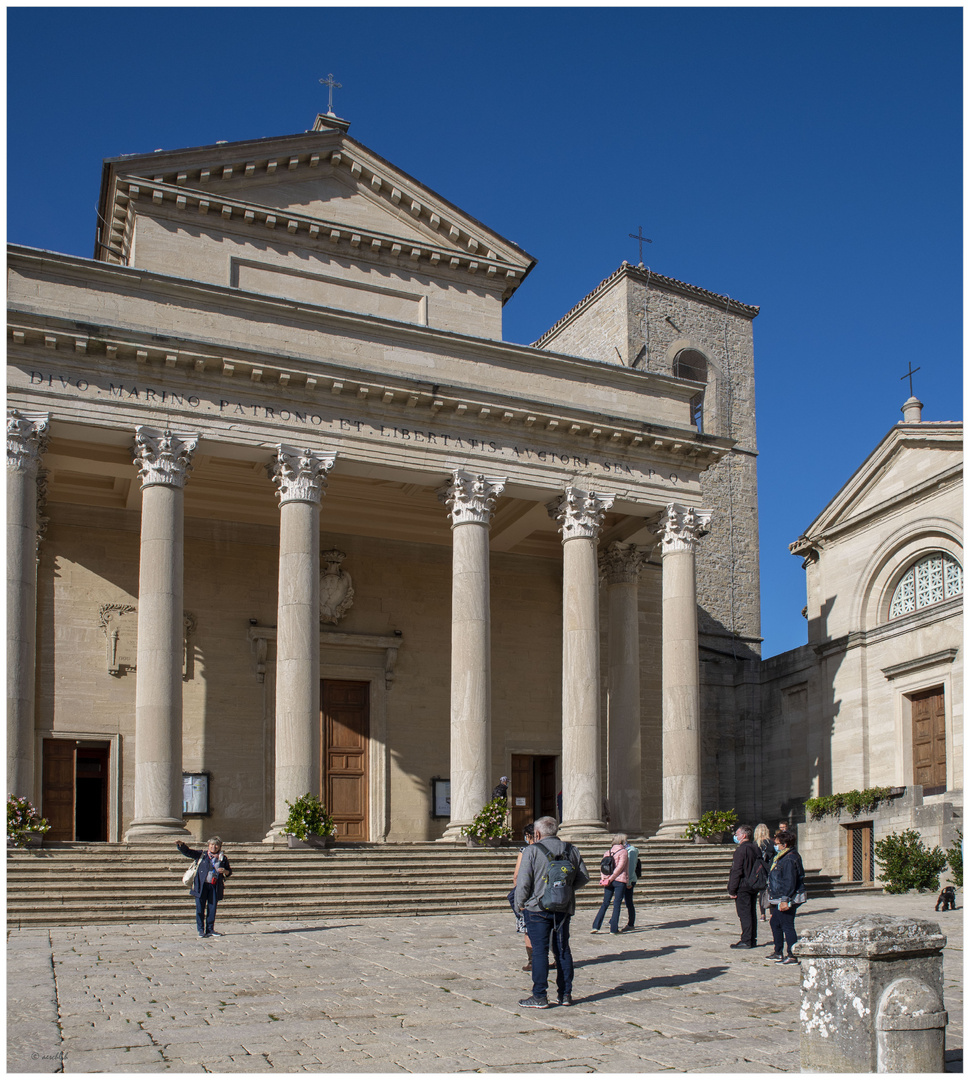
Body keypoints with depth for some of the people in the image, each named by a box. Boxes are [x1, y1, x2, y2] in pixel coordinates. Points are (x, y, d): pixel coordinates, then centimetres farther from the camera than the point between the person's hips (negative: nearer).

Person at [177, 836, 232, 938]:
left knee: (212, 908, 4)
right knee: (200, 908, -2)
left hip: (215, 886, 2)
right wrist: (181, 844, -13)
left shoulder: (223, 858, 9)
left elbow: (229, 872, 17)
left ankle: (210, 930, 13)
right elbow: (187, 852, 4)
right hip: (201, 885, -2)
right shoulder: (202, 855, 6)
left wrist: (225, 871, -7)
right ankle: (201, 930, 5)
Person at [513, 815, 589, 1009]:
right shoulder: (571, 850, 7)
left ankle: (539, 996, 0)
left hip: (538, 907, -4)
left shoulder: (531, 851, -7)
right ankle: (565, 994, 15)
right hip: (564, 908, 4)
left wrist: (519, 903, 4)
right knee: (563, 950, 12)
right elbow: (583, 877, 11)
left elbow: (523, 881, -10)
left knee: (539, 951, -1)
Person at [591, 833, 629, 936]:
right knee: (617, 904, 1)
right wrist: (611, 879, -11)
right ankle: (614, 929, 2)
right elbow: (620, 867, -14)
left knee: (605, 903, 10)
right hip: (620, 881, -5)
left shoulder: (608, 852, 12)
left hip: (608, 881, 5)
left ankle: (596, 926, 3)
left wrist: (604, 879, 1)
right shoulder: (623, 851, -7)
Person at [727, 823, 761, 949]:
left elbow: (736, 871, -19)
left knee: (744, 914, -5)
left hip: (743, 888, -8)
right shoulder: (756, 849, 11)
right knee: (751, 913, 13)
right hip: (754, 887, 9)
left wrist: (732, 890, -15)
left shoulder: (741, 850, -16)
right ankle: (752, 939, 17)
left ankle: (746, 941, -4)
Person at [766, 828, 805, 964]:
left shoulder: (789, 859, -19)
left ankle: (793, 956, -1)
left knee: (787, 926, -6)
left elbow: (790, 882, -24)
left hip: (788, 900, -11)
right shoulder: (780, 857, 14)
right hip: (780, 899, 11)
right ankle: (778, 953, 28)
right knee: (774, 923, 18)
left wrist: (785, 900, -26)